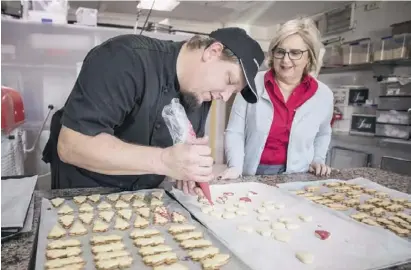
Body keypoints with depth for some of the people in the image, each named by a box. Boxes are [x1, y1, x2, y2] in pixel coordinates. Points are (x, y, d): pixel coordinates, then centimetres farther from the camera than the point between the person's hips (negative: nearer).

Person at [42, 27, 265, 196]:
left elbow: (191, 145, 6)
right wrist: (164, 161, -40)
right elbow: (71, 145, -33)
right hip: (82, 191, -5)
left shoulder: (201, 93, -5)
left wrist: (187, 169, -16)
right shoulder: (126, 59, -28)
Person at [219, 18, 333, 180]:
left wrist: (318, 159, 6)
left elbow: (323, 134, 21)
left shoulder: (324, 95, 1)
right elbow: (235, 132, -4)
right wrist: (235, 166, -17)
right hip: (251, 176, -1)